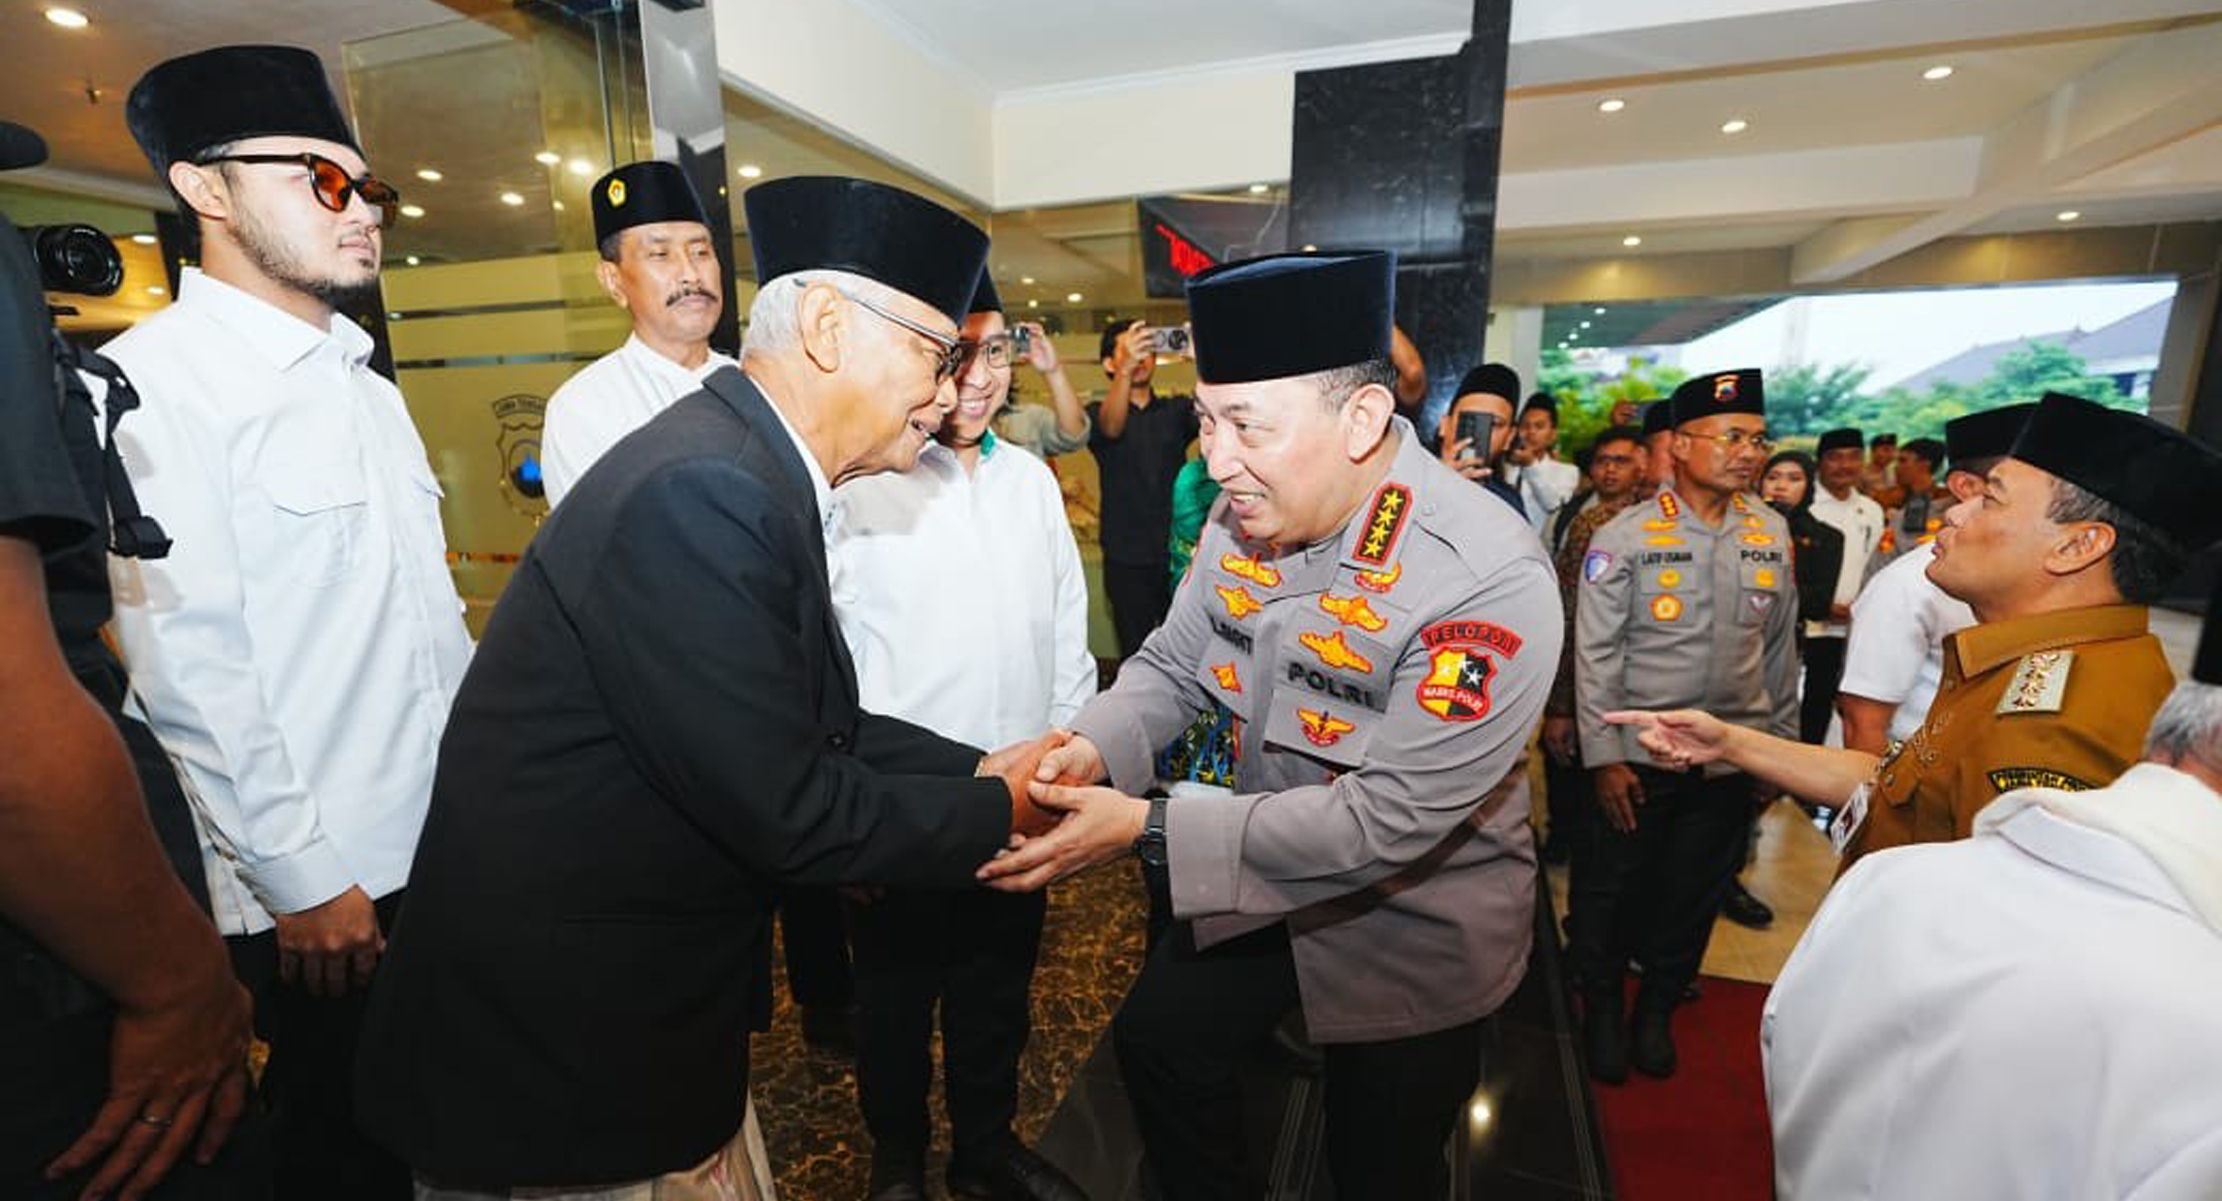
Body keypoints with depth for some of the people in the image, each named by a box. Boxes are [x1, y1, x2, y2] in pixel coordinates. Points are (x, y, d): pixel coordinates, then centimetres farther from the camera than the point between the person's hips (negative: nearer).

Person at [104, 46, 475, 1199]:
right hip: (323, 882, -6)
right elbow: (187, 662, -17)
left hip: (450, 841, 7)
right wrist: (298, 877, -15)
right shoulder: (155, 380, -12)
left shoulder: (366, 382, 12)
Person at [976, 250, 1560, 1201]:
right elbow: (1172, 666, -2)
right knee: (1157, 1042, 19)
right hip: (1264, 872, 5)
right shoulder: (1244, 514, -12)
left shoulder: (1490, 582, -31)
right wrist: (1089, 747, -22)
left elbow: (1389, 820, -31)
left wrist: (1148, 832, -32)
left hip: (1410, 924, -5)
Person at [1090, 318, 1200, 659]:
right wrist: (1126, 369, -41)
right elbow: (1111, 427, -21)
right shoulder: (1098, 413, 3)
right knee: (1137, 655, 2)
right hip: (1128, 558, -2)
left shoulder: (1176, 410, 10)